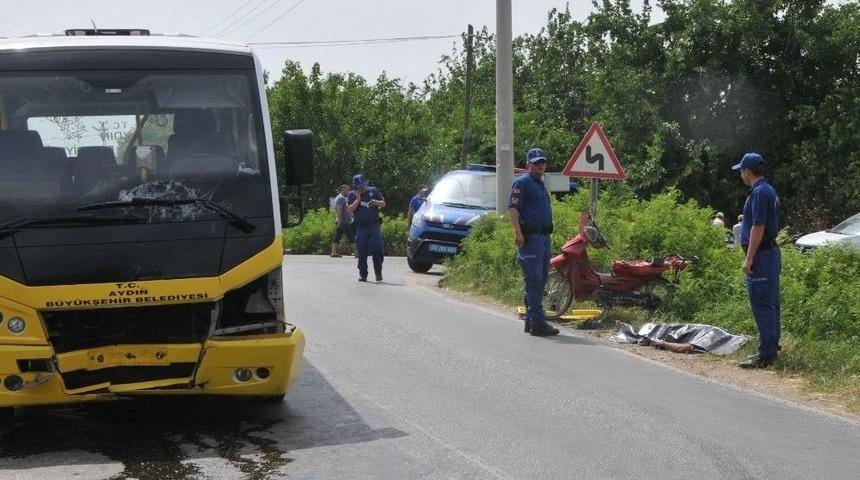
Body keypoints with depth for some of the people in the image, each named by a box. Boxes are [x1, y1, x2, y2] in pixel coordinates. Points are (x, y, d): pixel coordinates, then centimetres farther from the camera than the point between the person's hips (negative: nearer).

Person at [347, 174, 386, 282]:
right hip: (360, 227, 0)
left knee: (377, 250, -6)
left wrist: (376, 202, -8)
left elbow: (383, 204, 13)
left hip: (374, 226, 0)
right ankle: (362, 275, 9)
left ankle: (378, 273, 7)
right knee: (361, 253, 1)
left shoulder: (373, 191, 9)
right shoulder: (352, 195, 6)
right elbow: (349, 209, -5)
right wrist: (358, 199, -11)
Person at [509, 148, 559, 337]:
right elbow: (513, 208, -16)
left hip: (544, 236, 10)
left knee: (540, 280, 11)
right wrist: (517, 232, -27)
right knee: (534, 281, -11)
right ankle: (537, 323, -13)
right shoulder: (522, 182, -7)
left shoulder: (540, 183, 22)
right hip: (530, 236, -10)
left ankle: (531, 321, 18)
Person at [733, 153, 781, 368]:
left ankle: (766, 355, -8)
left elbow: (758, 228, -22)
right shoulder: (769, 191, 15)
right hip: (772, 253, 11)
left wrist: (749, 259, -21)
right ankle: (771, 348, 22)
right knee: (770, 304, 15)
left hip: (761, 255, -11)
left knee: (762, 305, -9)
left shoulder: (759, 193, -17)